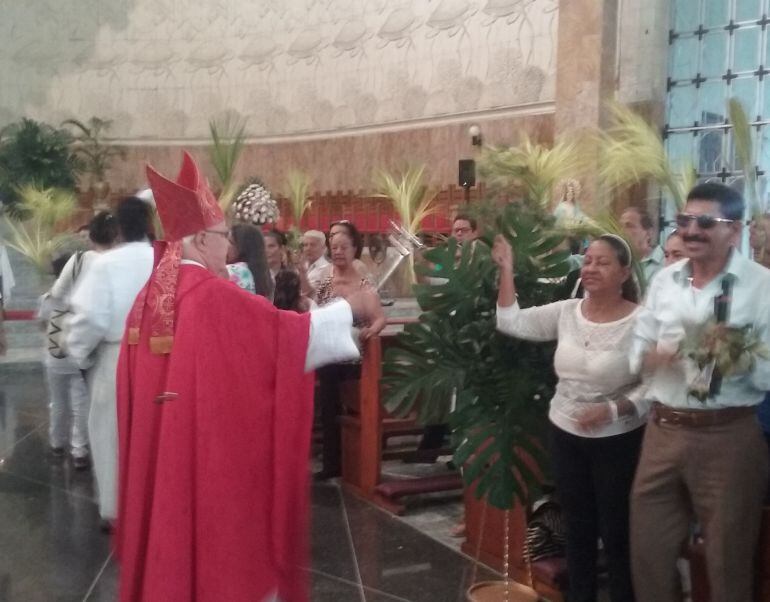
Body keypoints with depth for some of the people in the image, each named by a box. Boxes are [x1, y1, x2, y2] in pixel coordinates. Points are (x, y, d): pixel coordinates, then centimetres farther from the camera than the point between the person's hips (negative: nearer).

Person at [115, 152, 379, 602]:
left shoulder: (151, 294, 5)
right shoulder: (214, 294, -18)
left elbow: (140, 380, 13)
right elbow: (285, 330, -15)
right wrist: (349, 308, -5)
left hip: (160, 448, 8)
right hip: (214, 447, -7)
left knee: (170, 520, 17)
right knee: (220, 528, 5)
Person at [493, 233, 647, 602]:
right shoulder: (566, 312, 0)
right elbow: (511, 322, -1)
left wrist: (612, 410, -27)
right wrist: (506, 270, -6)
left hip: (618, 440, -5)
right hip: (566, 434, 5)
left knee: (616, 531, 6)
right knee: (577, 527, 18)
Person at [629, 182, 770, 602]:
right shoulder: (663, 281, 8)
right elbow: (638, 353, 11)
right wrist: (656, 356, -10)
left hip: (728, 436, -4)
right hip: (663, 431, 5)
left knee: (727, 561, 12)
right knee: (648, 551, 14)